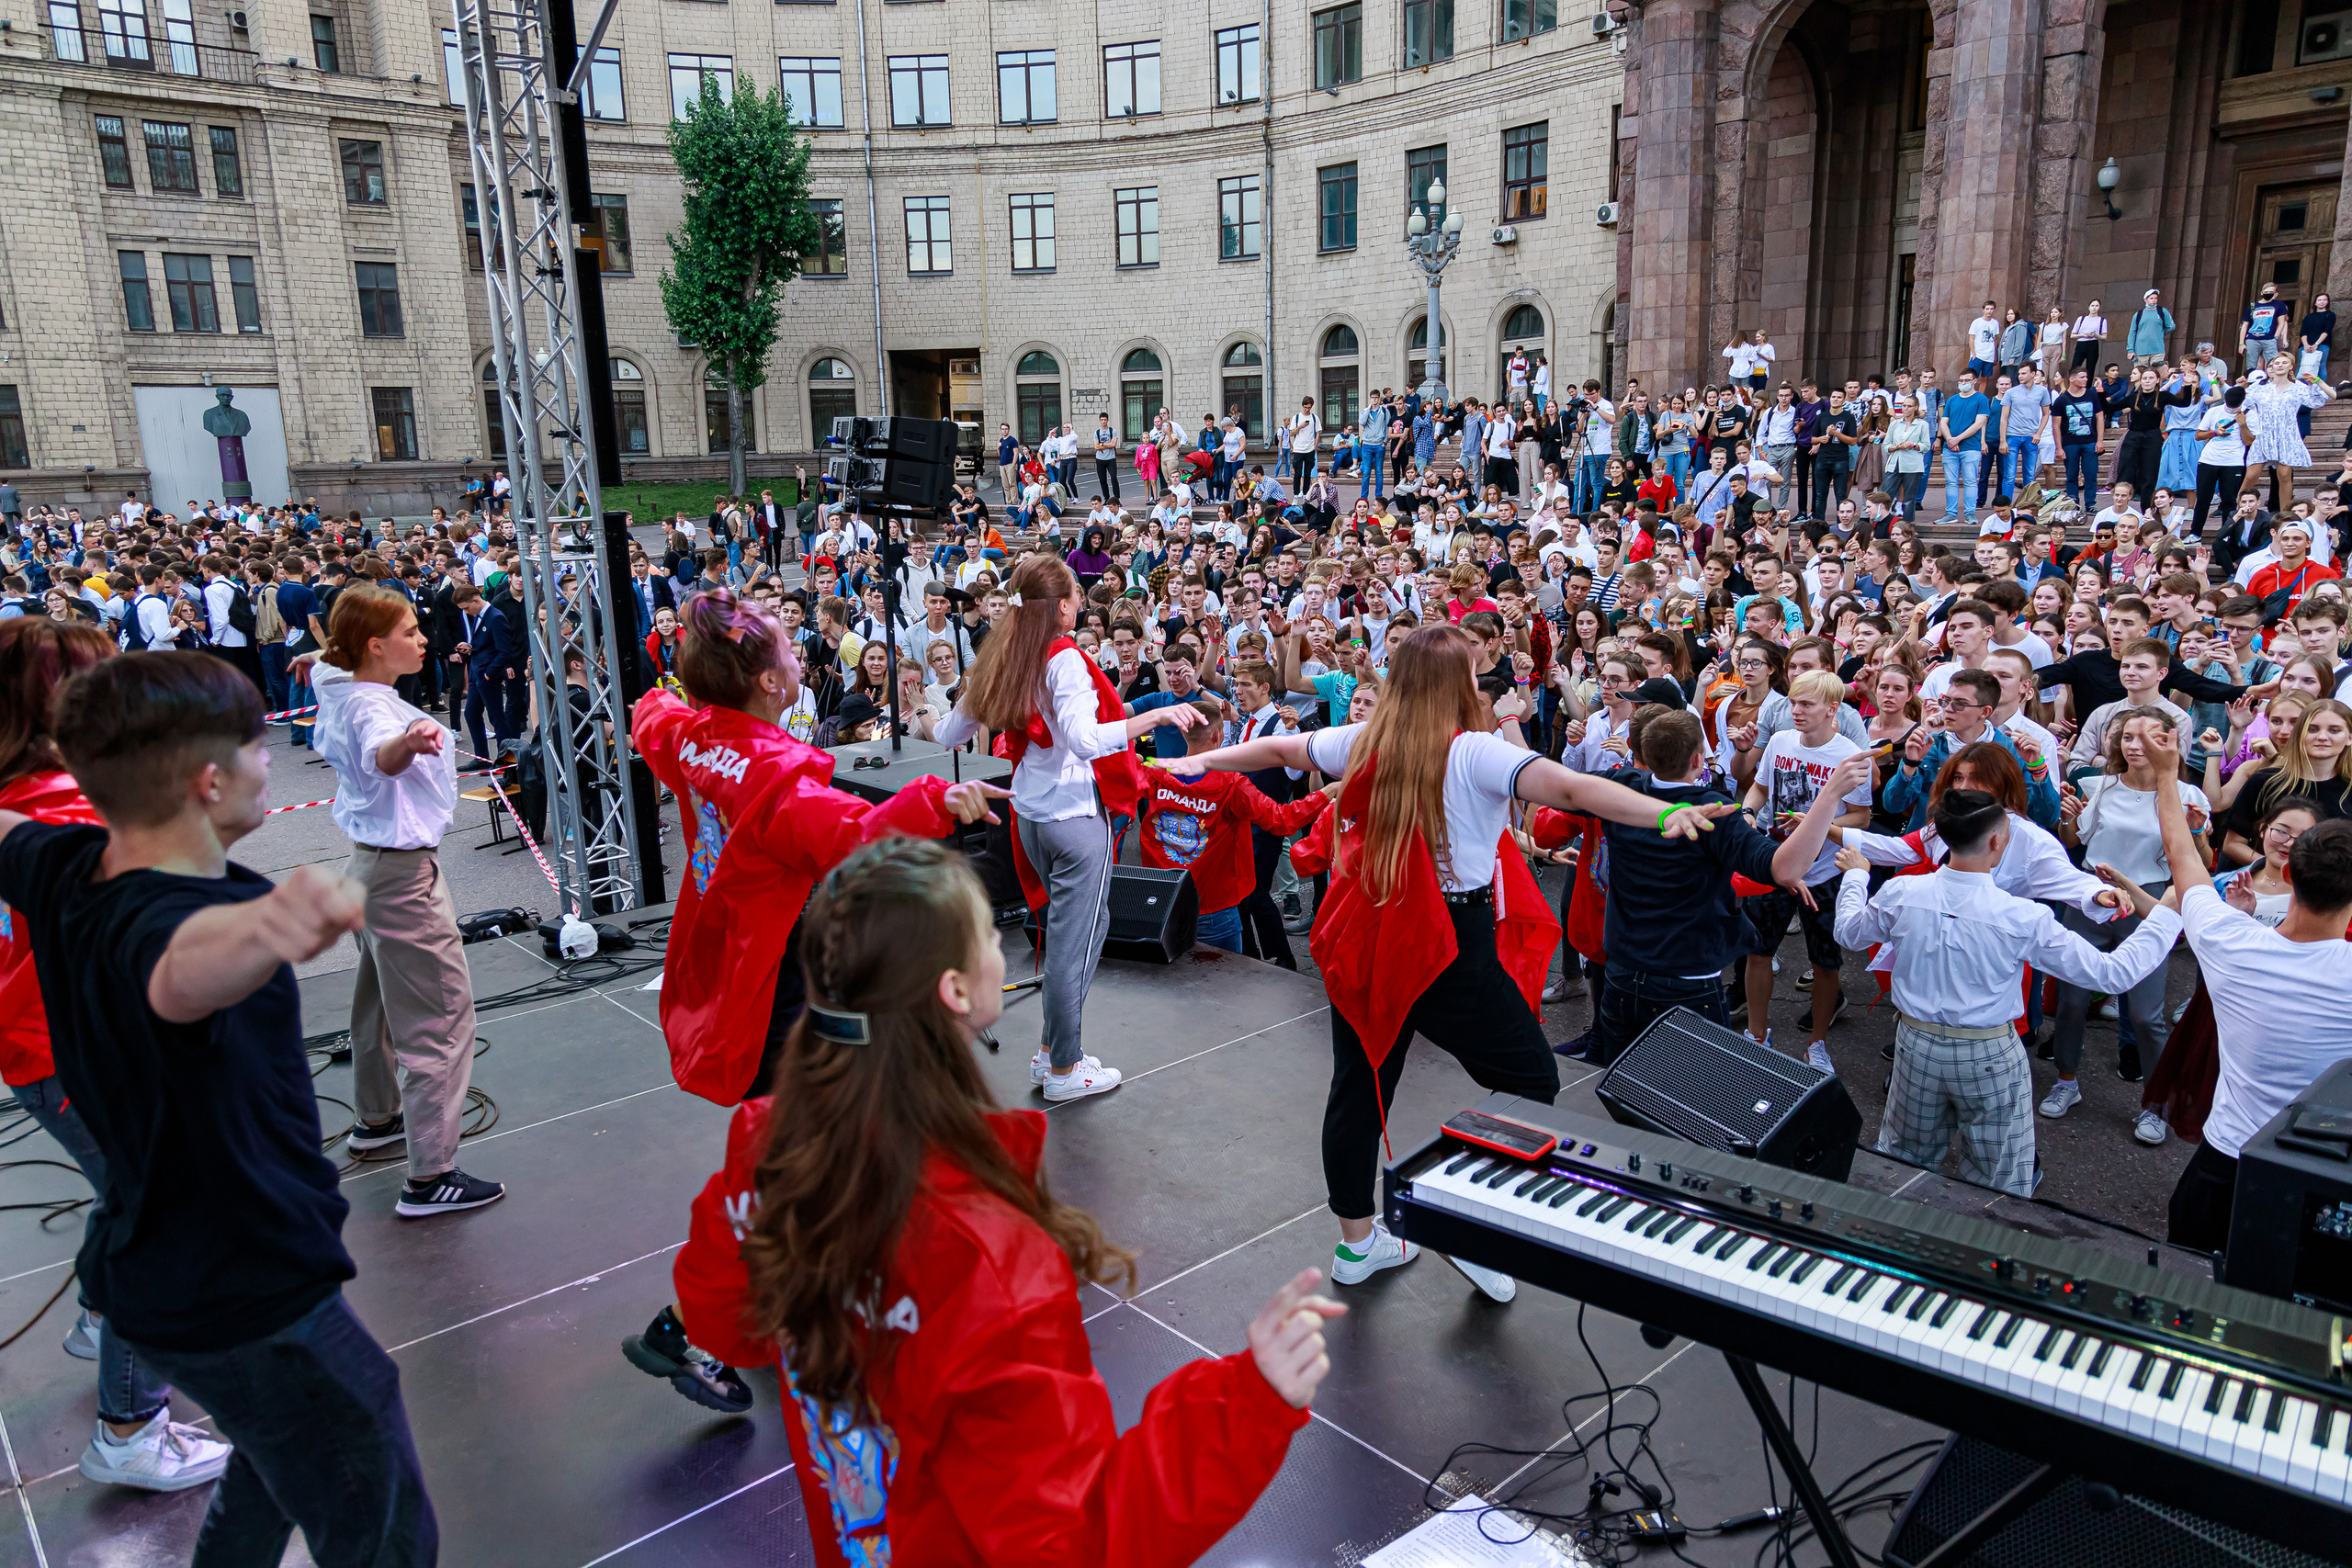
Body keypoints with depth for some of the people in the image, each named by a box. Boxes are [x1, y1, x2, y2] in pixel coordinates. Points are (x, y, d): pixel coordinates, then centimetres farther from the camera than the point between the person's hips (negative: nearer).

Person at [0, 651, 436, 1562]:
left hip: (147, 1274, 10)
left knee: (278, 1462, 33)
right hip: (250, 1304, -10)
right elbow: (180, 973, -57)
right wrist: (260, 931, -78)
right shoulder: (163, 912, -32)